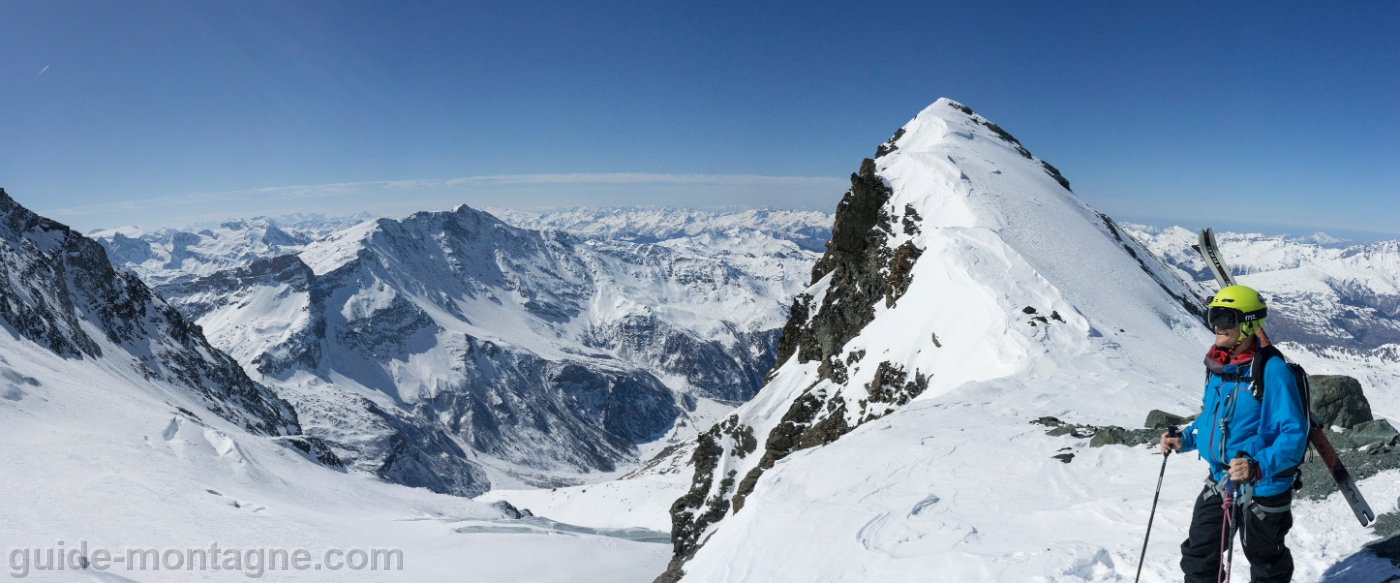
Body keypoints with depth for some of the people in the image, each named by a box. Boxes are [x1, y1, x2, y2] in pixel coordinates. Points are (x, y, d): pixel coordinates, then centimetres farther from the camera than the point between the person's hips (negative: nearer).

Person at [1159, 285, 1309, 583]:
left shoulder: (1272, 370, -23)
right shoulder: (1218, 365, 0)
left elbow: (1294, 434, -26)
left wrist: (1258, 467, -39)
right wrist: (1184, 440, 1)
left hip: (1263, 487, -6)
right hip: (1219, 482, 6)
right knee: (1198, 556, 13)